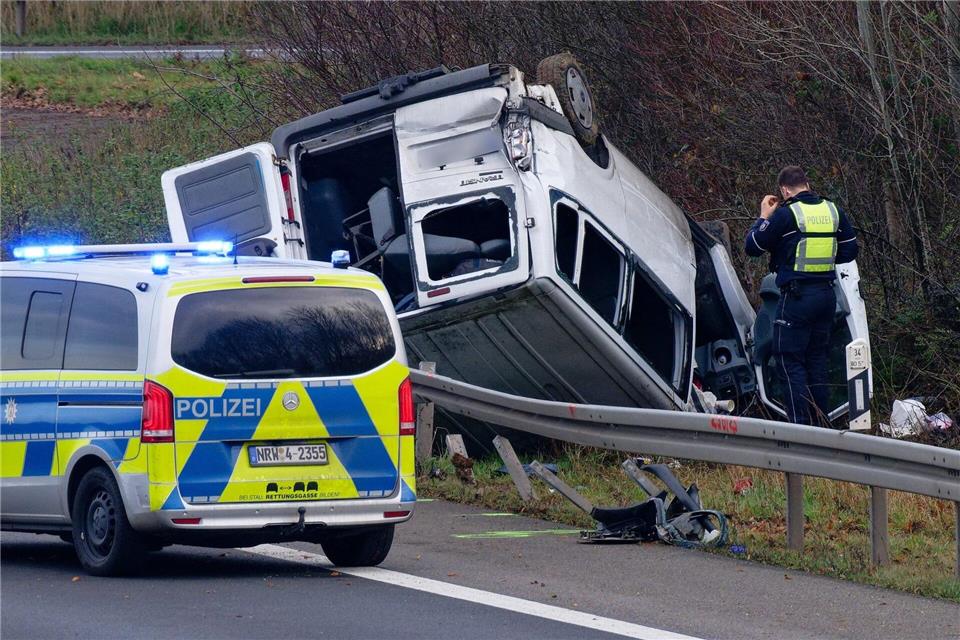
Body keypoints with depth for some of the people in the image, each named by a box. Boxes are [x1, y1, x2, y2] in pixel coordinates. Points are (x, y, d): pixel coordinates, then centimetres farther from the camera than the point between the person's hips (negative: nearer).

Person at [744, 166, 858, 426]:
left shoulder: (785, 214, -11)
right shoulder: (833, 211, 7)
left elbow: (752, 247, -5)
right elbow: (849, 251, 15)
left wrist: (764, 217, 8)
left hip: (797, 296, -6)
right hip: (827, 294, 6)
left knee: (789, 359, -2)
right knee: (817, 358, 15)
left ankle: (801, 426, -10)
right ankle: (822, 422, 16)